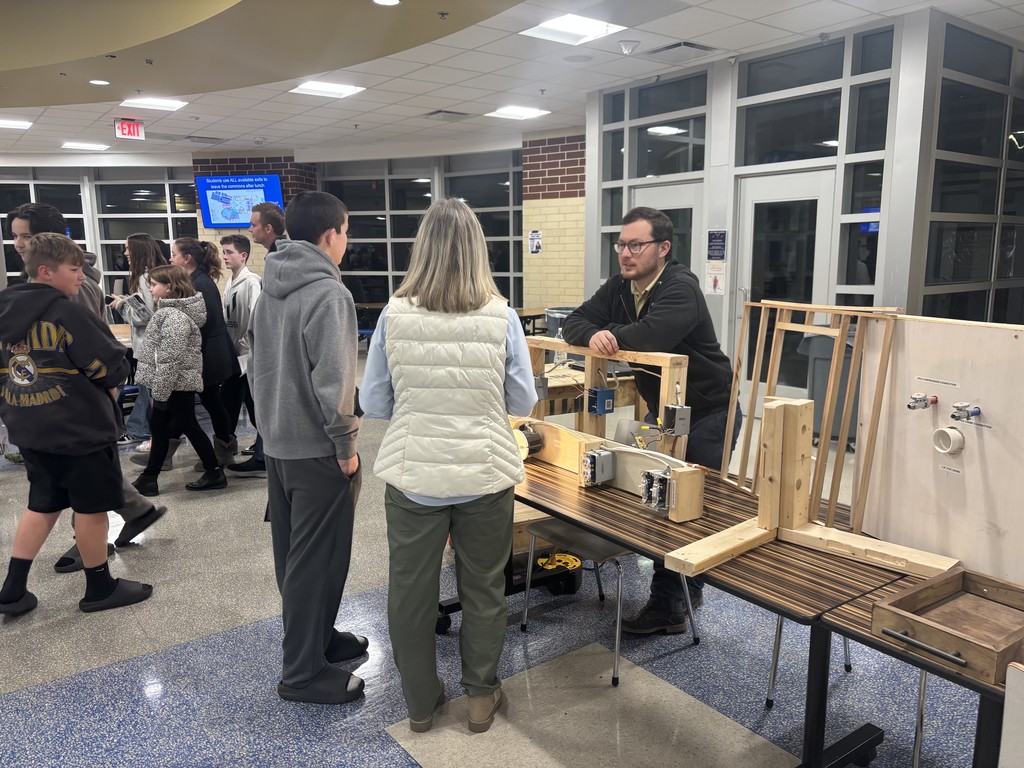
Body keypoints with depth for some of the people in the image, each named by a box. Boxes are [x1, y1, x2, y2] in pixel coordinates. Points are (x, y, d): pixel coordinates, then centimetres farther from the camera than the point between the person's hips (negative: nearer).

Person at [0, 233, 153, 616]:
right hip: (81, 427, -7)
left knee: (42, 505, 19)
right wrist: (107, 381, 5)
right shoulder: (66, 314, -17)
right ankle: (100, 588, 18)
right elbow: (114, 368, -16)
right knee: (92, 506, 6)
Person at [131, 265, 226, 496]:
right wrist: (158, 390, 22)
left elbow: (170, 360, -25)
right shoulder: (170, 312, 12)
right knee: (159, 427, 14)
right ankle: (148, 478, 24)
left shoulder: (175, 316, -22)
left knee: (188, 427, 0)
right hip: (173, 385, 10)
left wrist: (160, 393, -22)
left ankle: (215, 473, 13)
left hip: (178, 385, -10)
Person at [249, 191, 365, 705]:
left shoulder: (269, 290, 8)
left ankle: (315, 637, 37)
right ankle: (303, 672, 14)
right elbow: (332, 382, -24)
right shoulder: (328, 294, -19)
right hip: (317, 450, -9)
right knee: (317, 560, 2)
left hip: (277, 444, 9)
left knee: (292, 553, 19)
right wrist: (346, 445, -15)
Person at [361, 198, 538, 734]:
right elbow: (523, 402, -3)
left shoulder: (394, 316, -10)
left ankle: (421, 702, 36)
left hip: (413, 475, 1)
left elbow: (373, 404, -3)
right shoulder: (501, 317, -11)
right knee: (483, 589, 19)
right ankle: (481, 696, 35)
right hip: (485, 474, 0)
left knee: (410, 591, 18)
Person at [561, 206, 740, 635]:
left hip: (708, 414, -8)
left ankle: (667, 607, 5)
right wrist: (593, 335, -27)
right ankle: (688, 589, 29)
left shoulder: (681, 289, -22)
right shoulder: (620, 288, 2)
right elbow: (573, 325, -3)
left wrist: (610, 335, -19)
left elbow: (653, 336, -39)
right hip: (662, 410, 8)